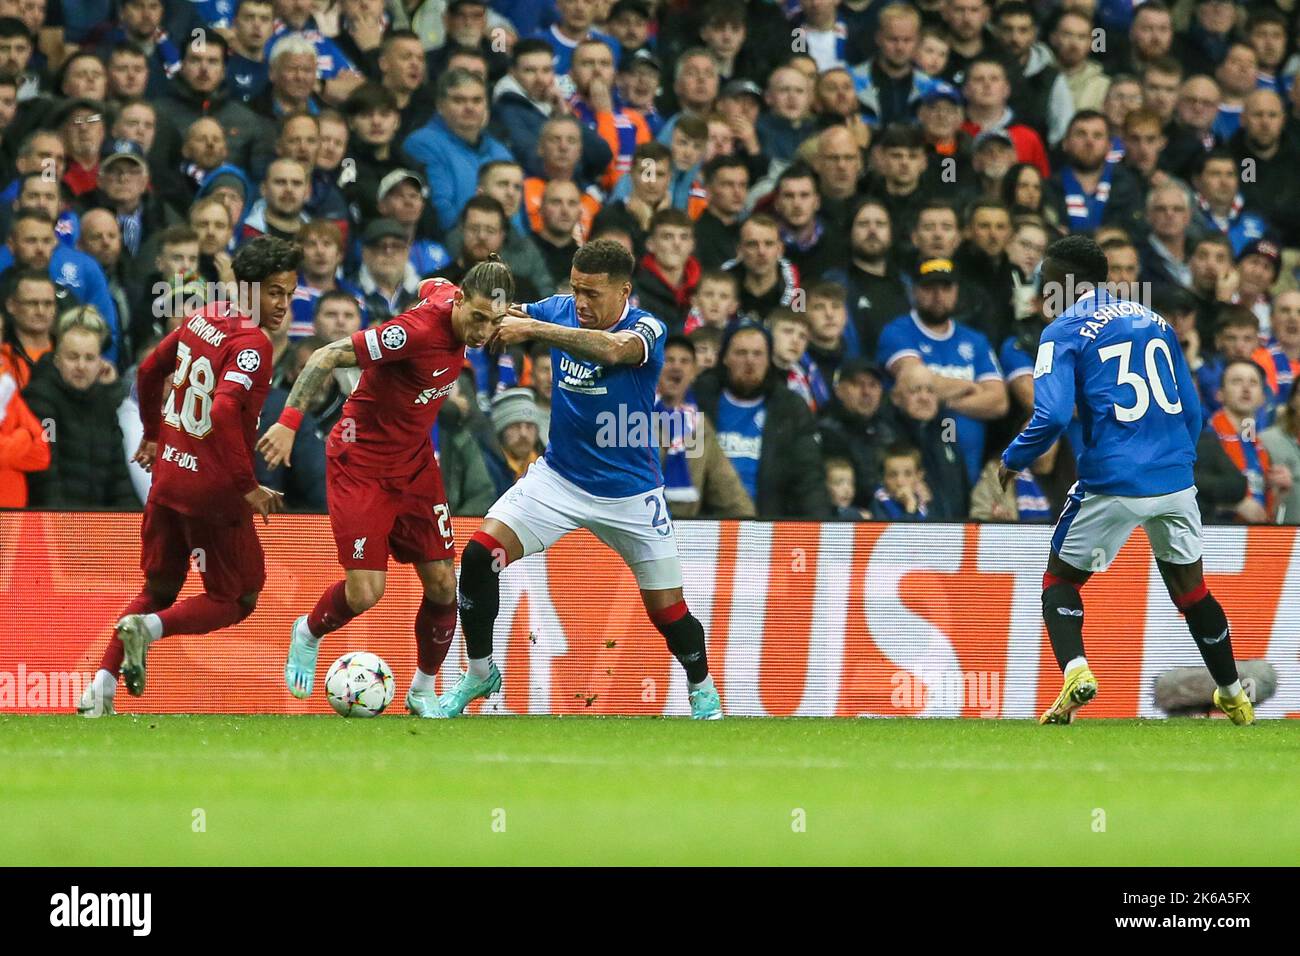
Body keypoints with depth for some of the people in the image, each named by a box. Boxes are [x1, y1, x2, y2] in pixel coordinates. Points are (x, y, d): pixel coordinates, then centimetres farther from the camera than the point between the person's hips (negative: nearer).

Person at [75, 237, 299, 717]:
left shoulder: (200, 320, 5)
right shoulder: (253, 344, -19)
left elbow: (149, 371, 19)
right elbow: (225, 413, -31)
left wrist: (153, 435, 34)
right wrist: (248, 487, -25)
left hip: (168, 475, 7)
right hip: (215, 490, -7)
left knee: (159, 588, 22)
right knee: (236, 601, 10)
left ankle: (101, 685, 10)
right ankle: (150, 626, -15)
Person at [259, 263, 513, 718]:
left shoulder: (450, 295, -8)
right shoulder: (420, 330, -31)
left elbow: (431, 286, 18)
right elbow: (327, 356, -29)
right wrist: (289, 421, -34)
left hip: (415, 461, 7)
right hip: (361, 463, -7)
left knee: (442, 584, 3)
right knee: (364, 592, -11)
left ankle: (423, 692, 24)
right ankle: (308, 634, 23)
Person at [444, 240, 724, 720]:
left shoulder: (646, 329, -18)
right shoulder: (559, 311, -5)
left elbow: (613, 349, -41)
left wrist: (532, 329, -45)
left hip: (630, 491, -3)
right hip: (559, 477, 3)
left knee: (668, 611, 1)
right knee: (479, 556, -15)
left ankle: (703, 690, 31)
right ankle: (479, 673, 4)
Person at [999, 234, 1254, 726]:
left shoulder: (1064, 333, -3)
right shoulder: (1155, 323, 14)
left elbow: (1052, 415, -15)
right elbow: (1191, 409, 17)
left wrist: (1013, 461, 1)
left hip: (1113, 483, -5)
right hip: (1176, 478, 5)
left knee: (1060, 580, 11)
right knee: (1190, 588, 20)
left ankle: (1075, 671, -13)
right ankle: (1233, 696, 26)